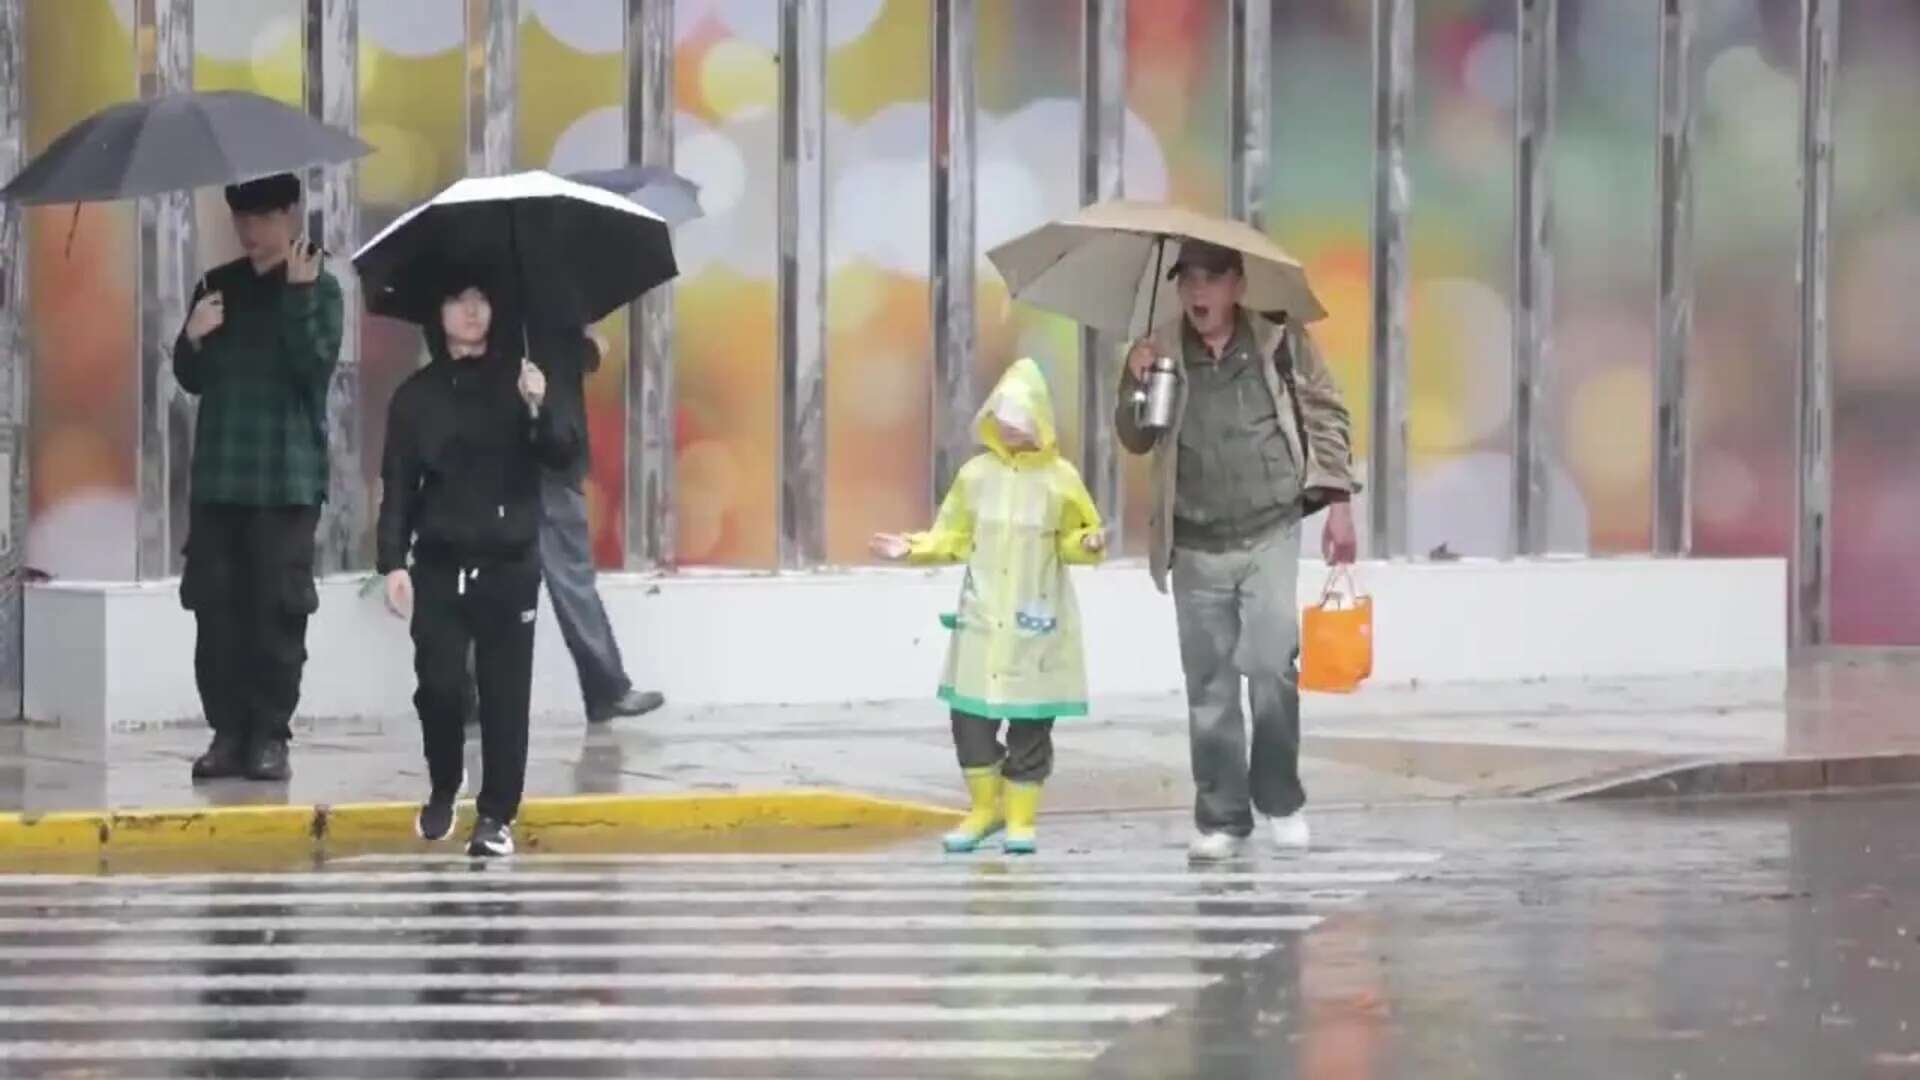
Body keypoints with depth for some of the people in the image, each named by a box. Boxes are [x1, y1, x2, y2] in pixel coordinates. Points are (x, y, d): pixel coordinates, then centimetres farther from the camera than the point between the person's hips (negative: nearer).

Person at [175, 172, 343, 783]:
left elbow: (318, 367, -12)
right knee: (215, 606, 1)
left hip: (287, 478, -4)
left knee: (278, 609, -5)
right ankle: (227, 732, 5)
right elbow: (192, 378, 14)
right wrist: (192, 340, -6)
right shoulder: (218, 286, 13)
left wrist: (298, 296, -20)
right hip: (218, 475, 4)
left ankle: (269, 735, 0)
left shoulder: (319, 288, 1)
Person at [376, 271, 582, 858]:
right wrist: (393, 562, -5)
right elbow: (398, 485, 4)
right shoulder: (416, 395, 6)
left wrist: (539, 408, -23)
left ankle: (497, 814, 2)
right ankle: (443, 790, 19)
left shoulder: (517, 380, 4)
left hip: (510, 563, -1)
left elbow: (562, 454, -4)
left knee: (504, 691, -3)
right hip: (439, 564, 1)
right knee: (439, 685, -5)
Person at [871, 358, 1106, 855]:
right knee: (970, 715, 2)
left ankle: (1021, 818, 13)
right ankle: (985, 807, 20)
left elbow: (1070, 541, -2)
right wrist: (915, 548, -6)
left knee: (1030, 722, 2)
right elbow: (954, 538, 7)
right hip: (982, 618, 2)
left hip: (1035, 623, -2)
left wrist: (1087, 544, -23)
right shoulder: (976, 474, 3)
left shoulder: (1060, 478, -4)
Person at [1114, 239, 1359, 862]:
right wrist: (1136, 389, -15)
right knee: (1209, 687, 3)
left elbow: (1325, 417, 4)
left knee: (1272, 666, -11)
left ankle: (1280, 800, 8)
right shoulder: (1160, 356, 3)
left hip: (1270, 535, -2)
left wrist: (1337, 502, -1)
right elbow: (1136, 441, 5)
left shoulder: (1280, 343, -2)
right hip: (1197, 548, 2)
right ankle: (1221, 819, 11)